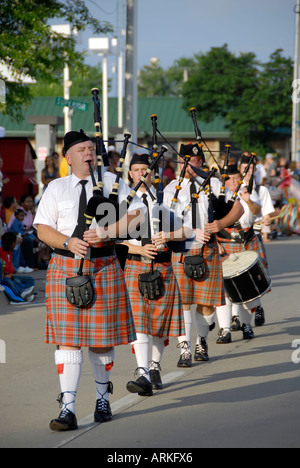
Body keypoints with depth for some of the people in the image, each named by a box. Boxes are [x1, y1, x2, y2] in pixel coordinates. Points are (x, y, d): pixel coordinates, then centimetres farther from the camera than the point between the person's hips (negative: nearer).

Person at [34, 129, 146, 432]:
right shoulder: (56, 188, 8)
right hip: (65, 267, 0)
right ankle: (67, 409, -7)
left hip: (103, 266, 1)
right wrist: (68, 242, -16)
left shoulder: (111, 182, 7)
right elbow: (43, 228, 3)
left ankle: (102, 399, 26)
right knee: (68, 336, -7)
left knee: (103, 335, 7)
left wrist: (107, 232, -15)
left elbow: (137, 213, 0)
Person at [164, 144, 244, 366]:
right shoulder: (172, 189, 3)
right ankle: (185, 349, -7)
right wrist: (192, 233, -20)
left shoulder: (213, 184, 7)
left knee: (207, 302, 3)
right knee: (182, 301, -8)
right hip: (181, 250, -1)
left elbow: (238, 208, 4)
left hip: (207, 250, 1)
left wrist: (221, 223, -15)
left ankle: (202, 342, 24)